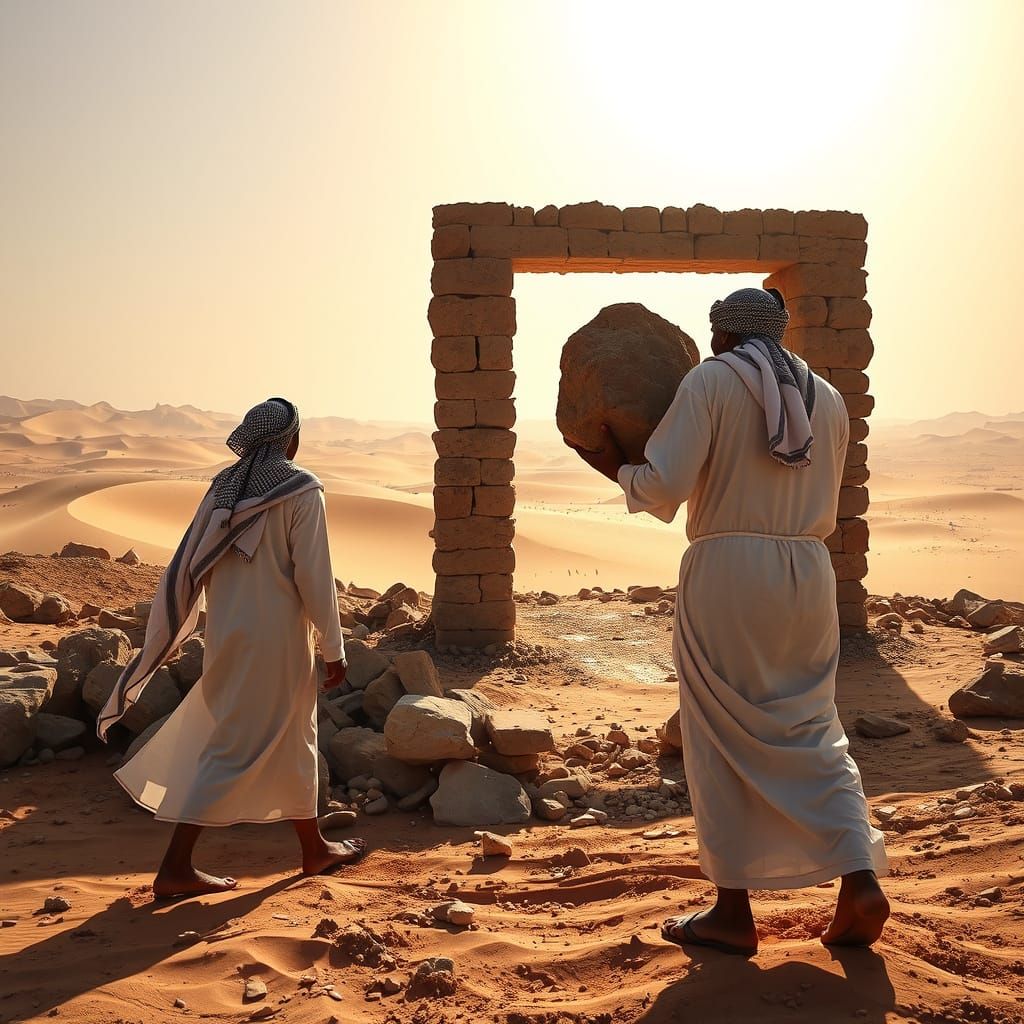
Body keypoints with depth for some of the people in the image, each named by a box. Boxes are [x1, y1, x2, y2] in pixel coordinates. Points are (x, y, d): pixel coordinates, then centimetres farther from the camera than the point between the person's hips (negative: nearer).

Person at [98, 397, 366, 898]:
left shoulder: (224, 486, 5)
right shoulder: (301, 490, -13)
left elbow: (187, 565, 5)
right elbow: (314, 576, -15)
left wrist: (165, 639, 12)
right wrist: (333, 649, -7)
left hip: (227, 633, 7)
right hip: (276, 637, -7)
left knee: (294, 738, 19)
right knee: (234, 748, 2)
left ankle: (314, 847, 32)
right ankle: (175, 867, 2)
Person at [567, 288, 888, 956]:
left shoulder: (712, 381, -2)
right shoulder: (829, 399, 14)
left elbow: (665, 486, -12)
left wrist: (617, 468, 6)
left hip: (725, 571, -5)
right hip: (809, 574, 5)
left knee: (722, 739, 4)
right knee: (814, 732, 14)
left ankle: (734, 911, 9)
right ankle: (861, 882, 2)